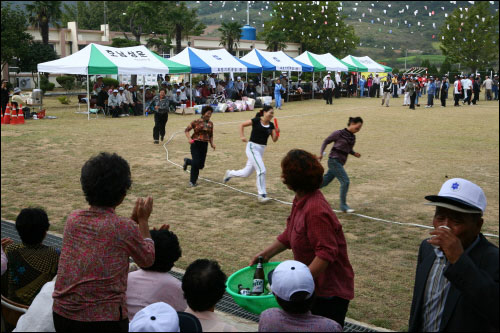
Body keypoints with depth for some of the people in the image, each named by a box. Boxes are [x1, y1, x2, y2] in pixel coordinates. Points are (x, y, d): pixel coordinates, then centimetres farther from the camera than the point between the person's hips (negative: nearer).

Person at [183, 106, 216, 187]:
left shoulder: (210, 124, 8)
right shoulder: (196, 122, -6)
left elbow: (211, 135, 18)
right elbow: (186, 130, -1)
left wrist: (212, 143, 2)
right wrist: (189, 139, -16)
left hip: (204, 145, 5)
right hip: (195, 144, -5)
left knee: (201, 165, 5)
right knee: (196, 163, -11)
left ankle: (187, 161, 36)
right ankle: (192, 181, 8)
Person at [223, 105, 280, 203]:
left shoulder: (271, 125, 5)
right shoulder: (256, 121, -10)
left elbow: (274, 140, 1)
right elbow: (242, 125, 1)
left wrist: (277, 132, -18)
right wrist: (242, 136, -9)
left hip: (261, 149, 7)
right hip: (252, 147, -6)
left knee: (246, 173, 14)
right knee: (262, 170, -17)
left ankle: (229, 174, 39)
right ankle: (262, 195, -9)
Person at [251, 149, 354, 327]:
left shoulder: (315, 211, -29)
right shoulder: (301, 201, 4)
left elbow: (326, 254, -31)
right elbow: (290, 235, 16)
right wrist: (266, 253, 11)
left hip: (329, 292, -10)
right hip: (315, 287, 10)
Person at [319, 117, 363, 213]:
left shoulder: (353, 137, 11)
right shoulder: (339, 133, -9)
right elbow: (326, 141, -1)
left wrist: (355, 154, 1)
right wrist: (321, 153, -11)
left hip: (340, 163, 8)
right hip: (334, 160, -7)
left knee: (325, 181, 13)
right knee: (345, 181, -14)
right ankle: (343, 205, -6)